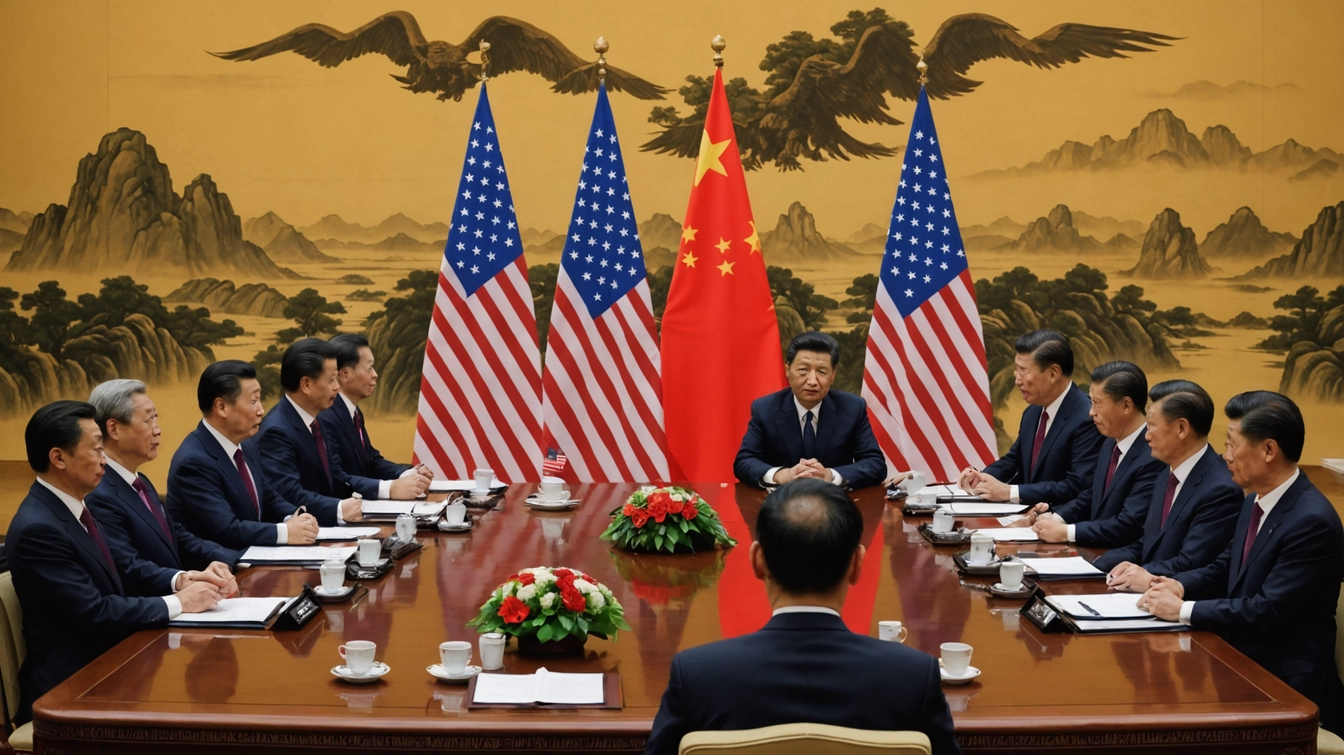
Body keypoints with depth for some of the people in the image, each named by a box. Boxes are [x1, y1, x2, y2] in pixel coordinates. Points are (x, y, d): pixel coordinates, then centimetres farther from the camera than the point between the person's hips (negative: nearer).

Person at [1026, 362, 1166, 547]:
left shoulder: (1154, 457, -21)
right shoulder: (1111, 444, 8)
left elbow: (1128, 526, -24)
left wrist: (1065, 532, -20)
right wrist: (1056, 518, 0)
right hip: (1095, 552, 8)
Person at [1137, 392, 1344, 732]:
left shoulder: (1312, 522, -22)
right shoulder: (1255, 502, 7)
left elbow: (1267, 610, -24)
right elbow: (1224, 568, 19)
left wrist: (1183, 609, -19)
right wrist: (1180, 585, -2)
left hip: (1284, 685, -8)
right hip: (1241, 659, 8)